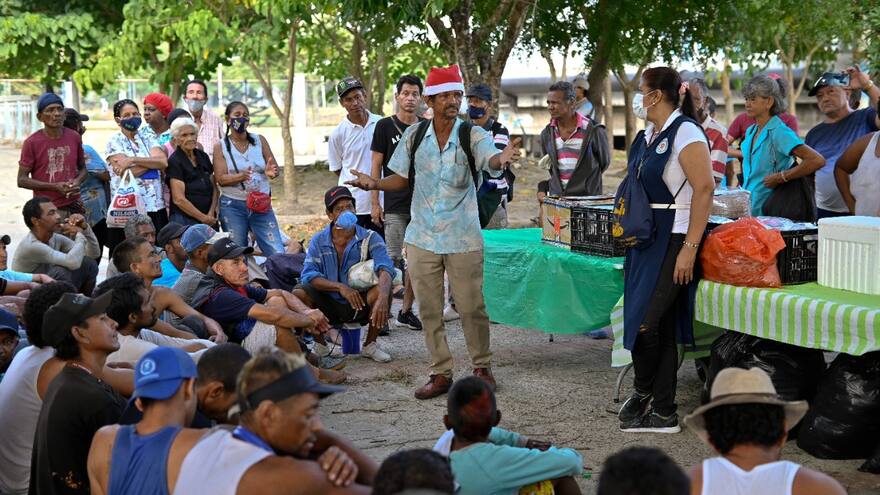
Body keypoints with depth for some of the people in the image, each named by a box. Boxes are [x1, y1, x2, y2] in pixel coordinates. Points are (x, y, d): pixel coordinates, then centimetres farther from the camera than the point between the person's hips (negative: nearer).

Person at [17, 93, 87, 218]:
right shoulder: (32, 143, -4)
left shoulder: (75, 138, 7)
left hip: (74, 207, 3)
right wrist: (54, 186, -13)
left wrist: (77, 181, -3)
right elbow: (22, 180, -3)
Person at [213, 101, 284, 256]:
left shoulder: (259, 141, 7)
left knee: (278, 253, -7)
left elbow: (275, 169, 4)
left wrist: (270, 172, -21)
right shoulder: (220, 147, 1)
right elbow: (220, 178, -9)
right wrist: (241, 176, -27)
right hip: (232, 205, -1)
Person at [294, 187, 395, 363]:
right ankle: (320, 345, 0)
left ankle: (370, 345, -5)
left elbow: (385, 268, -25)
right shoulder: (319, 241, -2)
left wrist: (382, 298, -46)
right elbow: (308, 275, -15)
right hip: (329, 305, 1)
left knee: (380, 290, -31)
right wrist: (340, 287, -31)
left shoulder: (370, 239, -7)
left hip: (360, 304, -1)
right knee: (299, 294, -25)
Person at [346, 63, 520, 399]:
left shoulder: (473, 135, -9)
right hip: (422, 237, 3)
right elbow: (402, 179, 10)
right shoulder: (414, 135, 1)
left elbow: (490, 160, -30)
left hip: (463, 239, -3)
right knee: (429, 310, 8)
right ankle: (441, 373, 19)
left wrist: (501, 159, -55)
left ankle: (482, 367, 22)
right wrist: (375, 183, -10)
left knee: (471, 307, 3)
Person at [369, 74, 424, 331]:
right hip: (395, 206, -4)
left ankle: (406, 311, 15)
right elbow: (376, 167, 1)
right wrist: (375, 203, -5)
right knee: (393, 260, -7)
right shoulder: (385, 126, 1)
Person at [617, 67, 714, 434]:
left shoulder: (685, 133, -11)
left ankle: (641, 392, 11)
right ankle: (663, 413, 14)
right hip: (645, 240, 9)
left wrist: (689, 249, -22)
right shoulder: (646, 137, 15)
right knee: (661, 329, 9)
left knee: (647, 324, -12)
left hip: (674, 242, -9)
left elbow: (704, 190, -18)